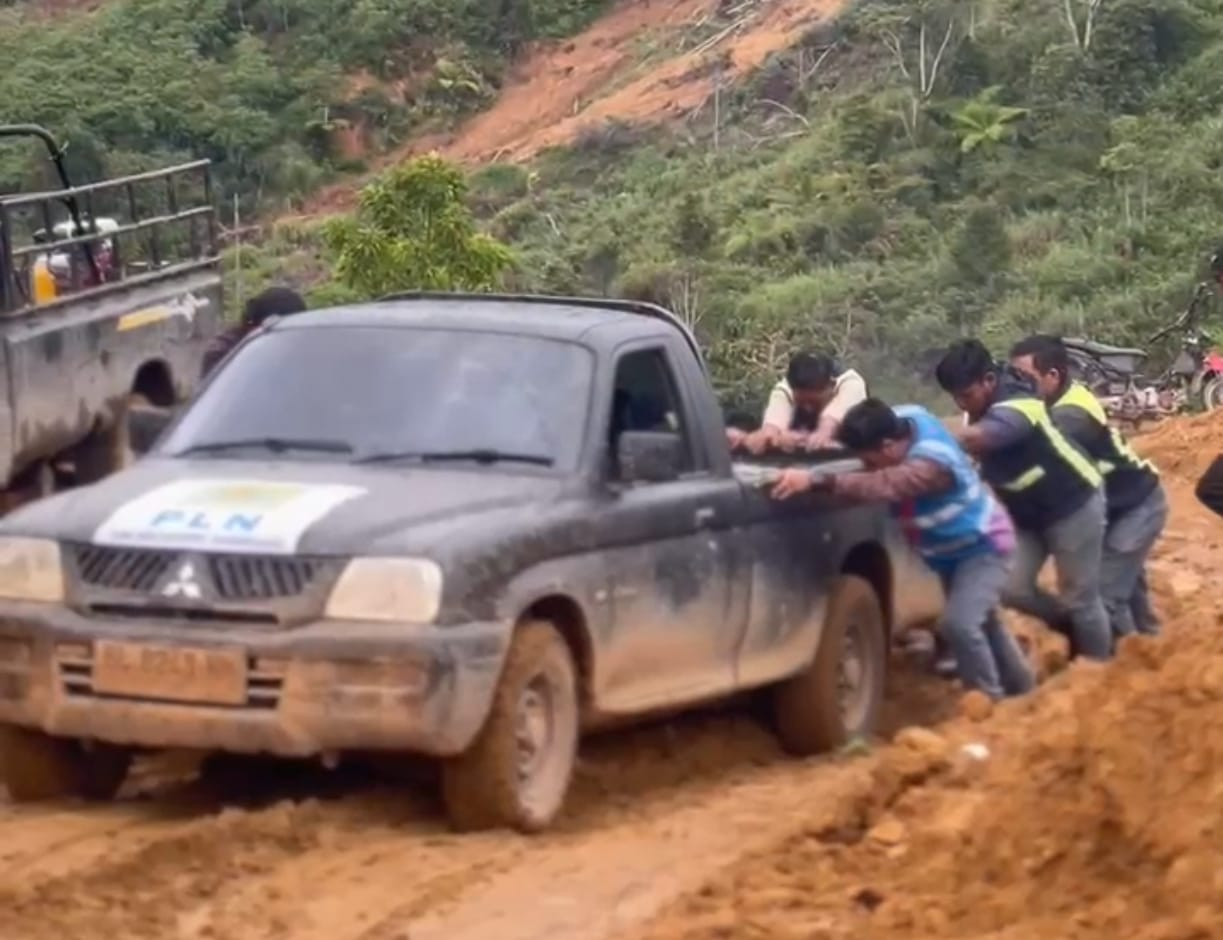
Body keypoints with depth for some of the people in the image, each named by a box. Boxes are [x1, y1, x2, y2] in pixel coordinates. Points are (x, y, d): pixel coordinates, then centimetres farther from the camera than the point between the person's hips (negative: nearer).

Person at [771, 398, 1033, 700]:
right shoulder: (904, 418, -17)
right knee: (980, 621, 25)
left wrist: (815, 479, -68)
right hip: (952, 550, 10)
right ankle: (1019, 686, 46)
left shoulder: (929, 465, -43)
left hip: (982, 545, -10)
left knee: (959, 624, -25)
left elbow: (880, 486, -58)